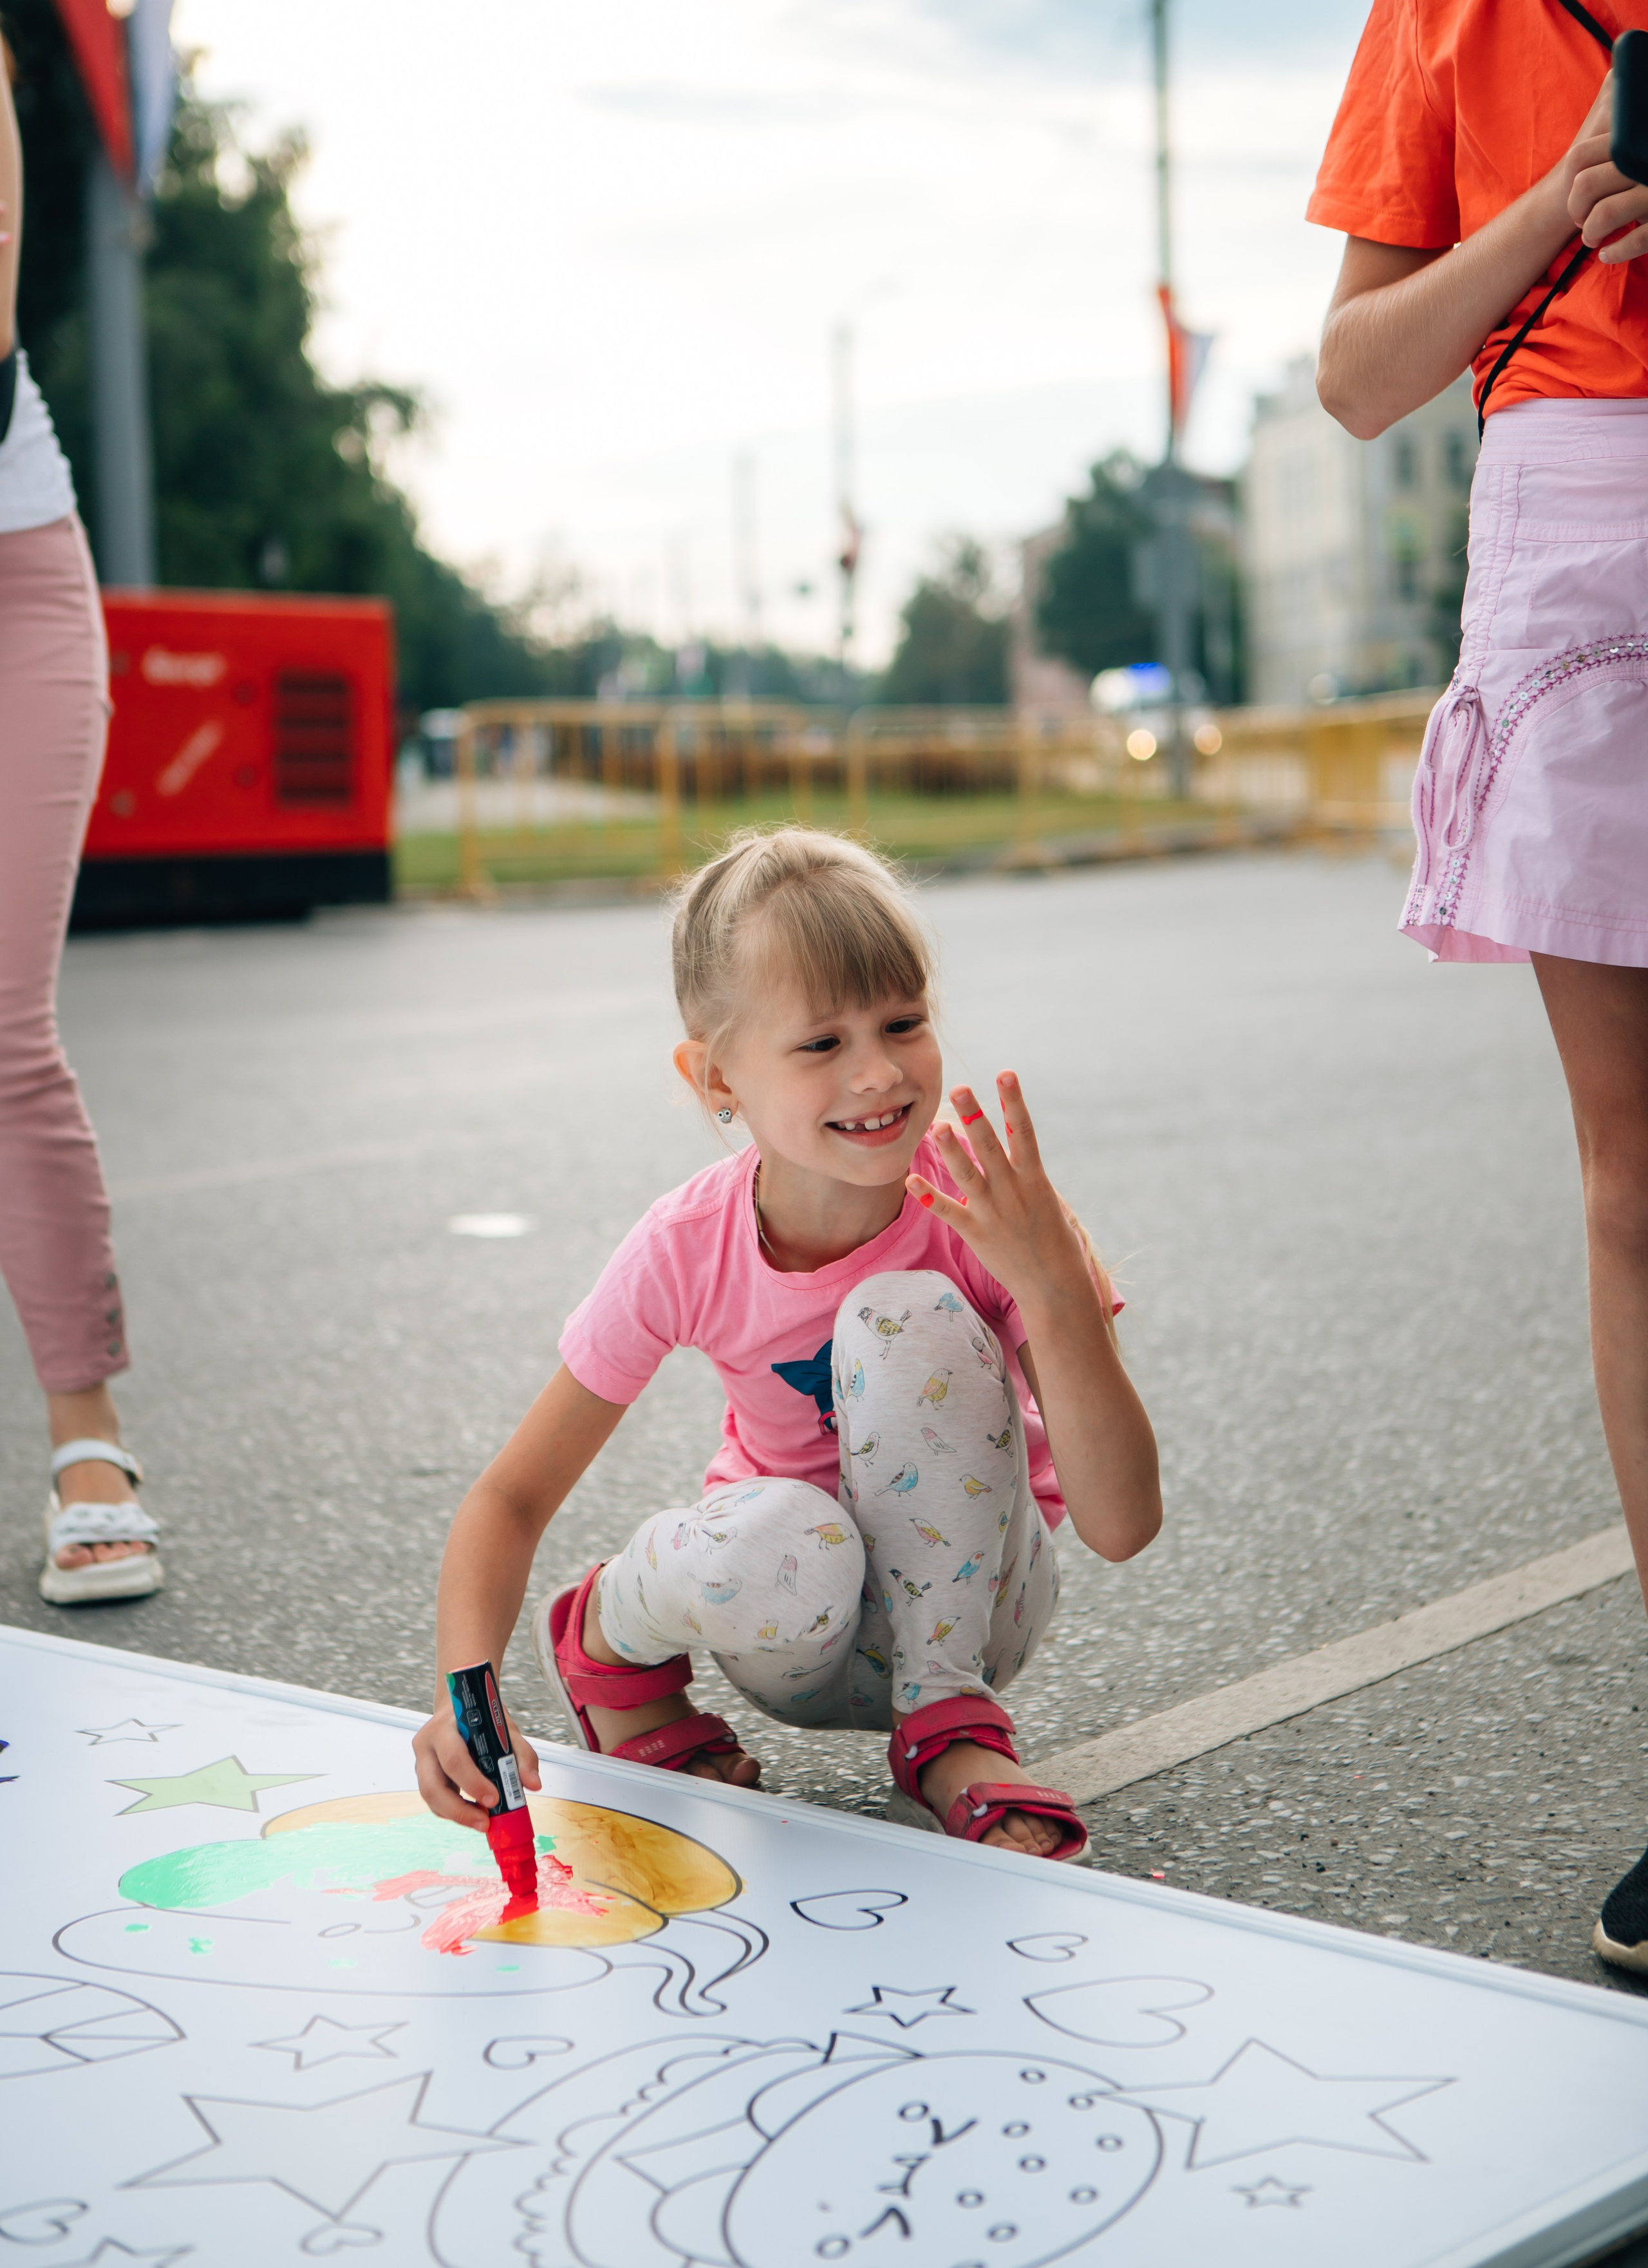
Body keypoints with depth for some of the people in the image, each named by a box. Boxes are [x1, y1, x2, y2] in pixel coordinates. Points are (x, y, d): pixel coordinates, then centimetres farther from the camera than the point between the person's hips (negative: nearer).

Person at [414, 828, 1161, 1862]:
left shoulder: (985, 1206, -22)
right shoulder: (684, 1254, -19)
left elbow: (1122, 1525, -26)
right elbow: (512, 1500, -12)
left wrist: (1052, 1285, -39)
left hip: (966, 1601, 0)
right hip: (806, 1639, 0)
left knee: (911, 1313, -28)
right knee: (769, 1544, -38)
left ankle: (952, 1720, -13)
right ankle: (608, 1639, -1)